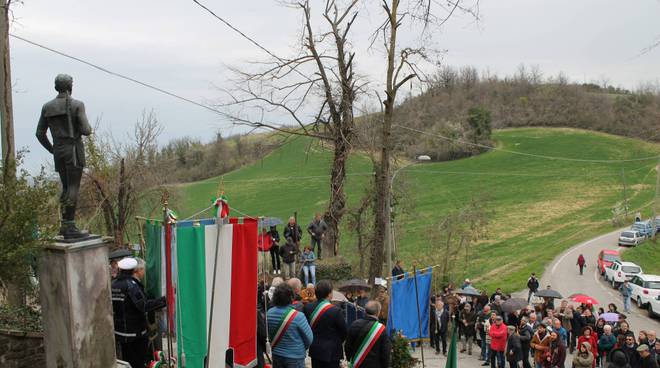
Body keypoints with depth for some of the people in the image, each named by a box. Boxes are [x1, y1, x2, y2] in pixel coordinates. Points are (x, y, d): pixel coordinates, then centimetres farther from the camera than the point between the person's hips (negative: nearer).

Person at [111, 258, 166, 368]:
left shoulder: (114, 284, 7)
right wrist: (164, 300, -27)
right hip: (135, 333, -8)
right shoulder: (131, 284, -18)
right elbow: (144, 305, -27)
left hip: (119, 331, 8)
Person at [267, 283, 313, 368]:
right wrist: (302, 348, 9)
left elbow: (269, 334, 5)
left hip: (276, 355, 5)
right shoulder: (298, 316, -23)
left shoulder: (269, 313, -9)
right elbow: (309, 338, -12)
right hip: (295, 357, -4)